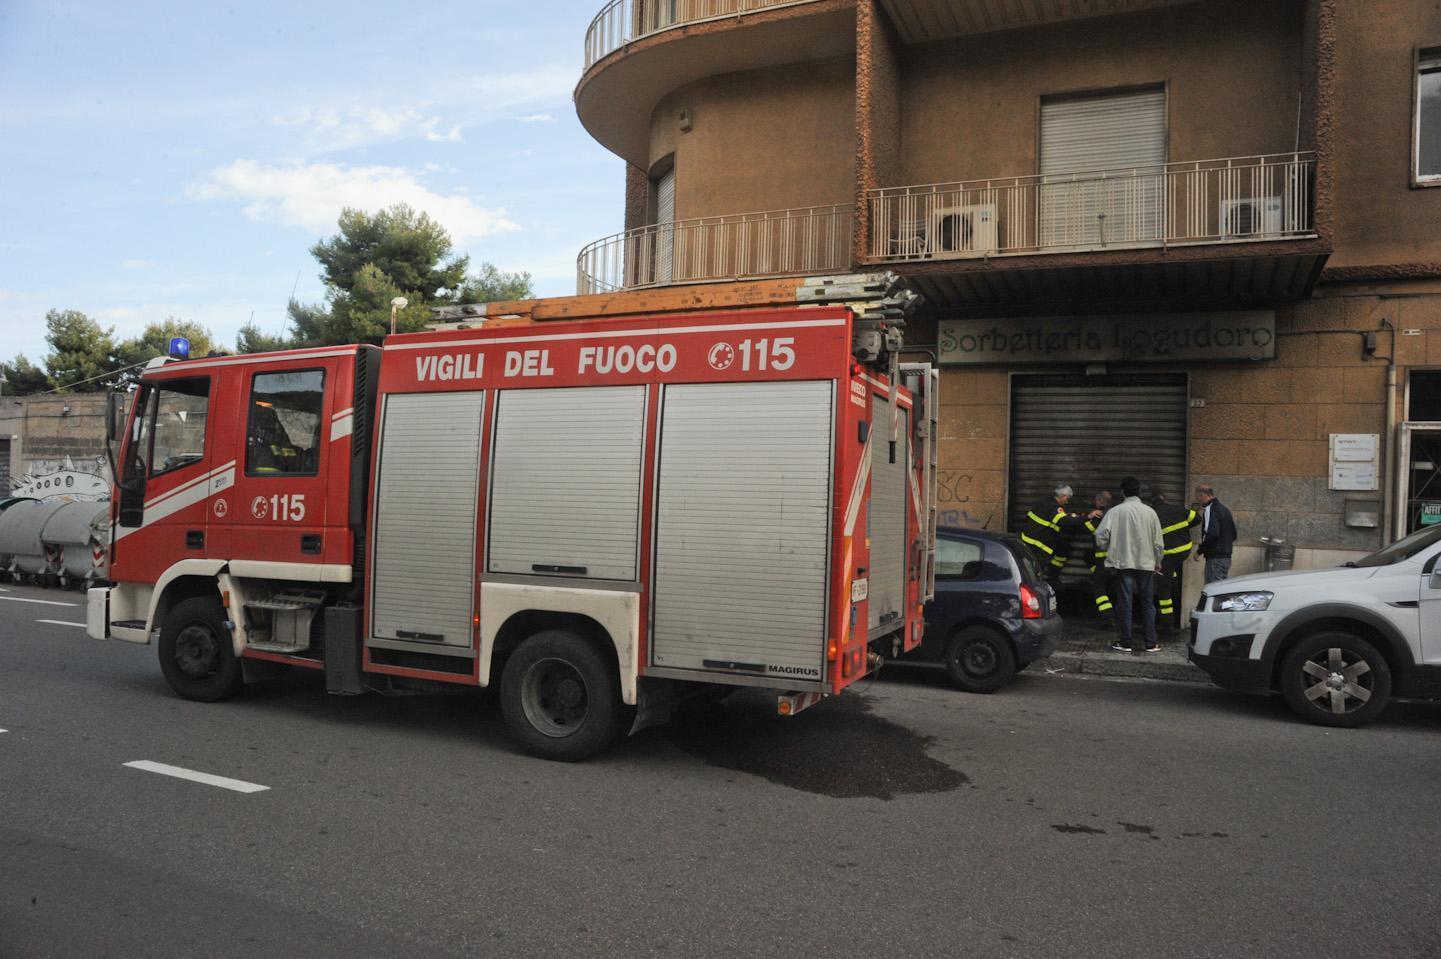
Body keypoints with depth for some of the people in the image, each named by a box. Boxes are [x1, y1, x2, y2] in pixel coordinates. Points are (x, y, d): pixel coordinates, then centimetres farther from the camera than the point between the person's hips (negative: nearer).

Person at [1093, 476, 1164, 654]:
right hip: (1146, 563, 2)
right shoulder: (1149, 511, -2)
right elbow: (1158, 541, 2)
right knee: (1147, 604, 10)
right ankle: (1151, 643, 12)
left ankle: (1126, 643, 7)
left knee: (1125, 603, 4)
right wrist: (1158, 562, 17)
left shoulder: (1115, 511, -8)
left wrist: (1104, 548, 10)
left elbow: (1101, 535, -12)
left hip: (1124, 562, -2)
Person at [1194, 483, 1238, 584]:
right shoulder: (1224, 509, 18)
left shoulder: (1209, 509, -12)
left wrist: (1200, 552, -15)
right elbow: (1234, 534, 22)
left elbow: (1212, 535, -23)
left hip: (1215, 558, -10)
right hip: (1227, 557, 10)